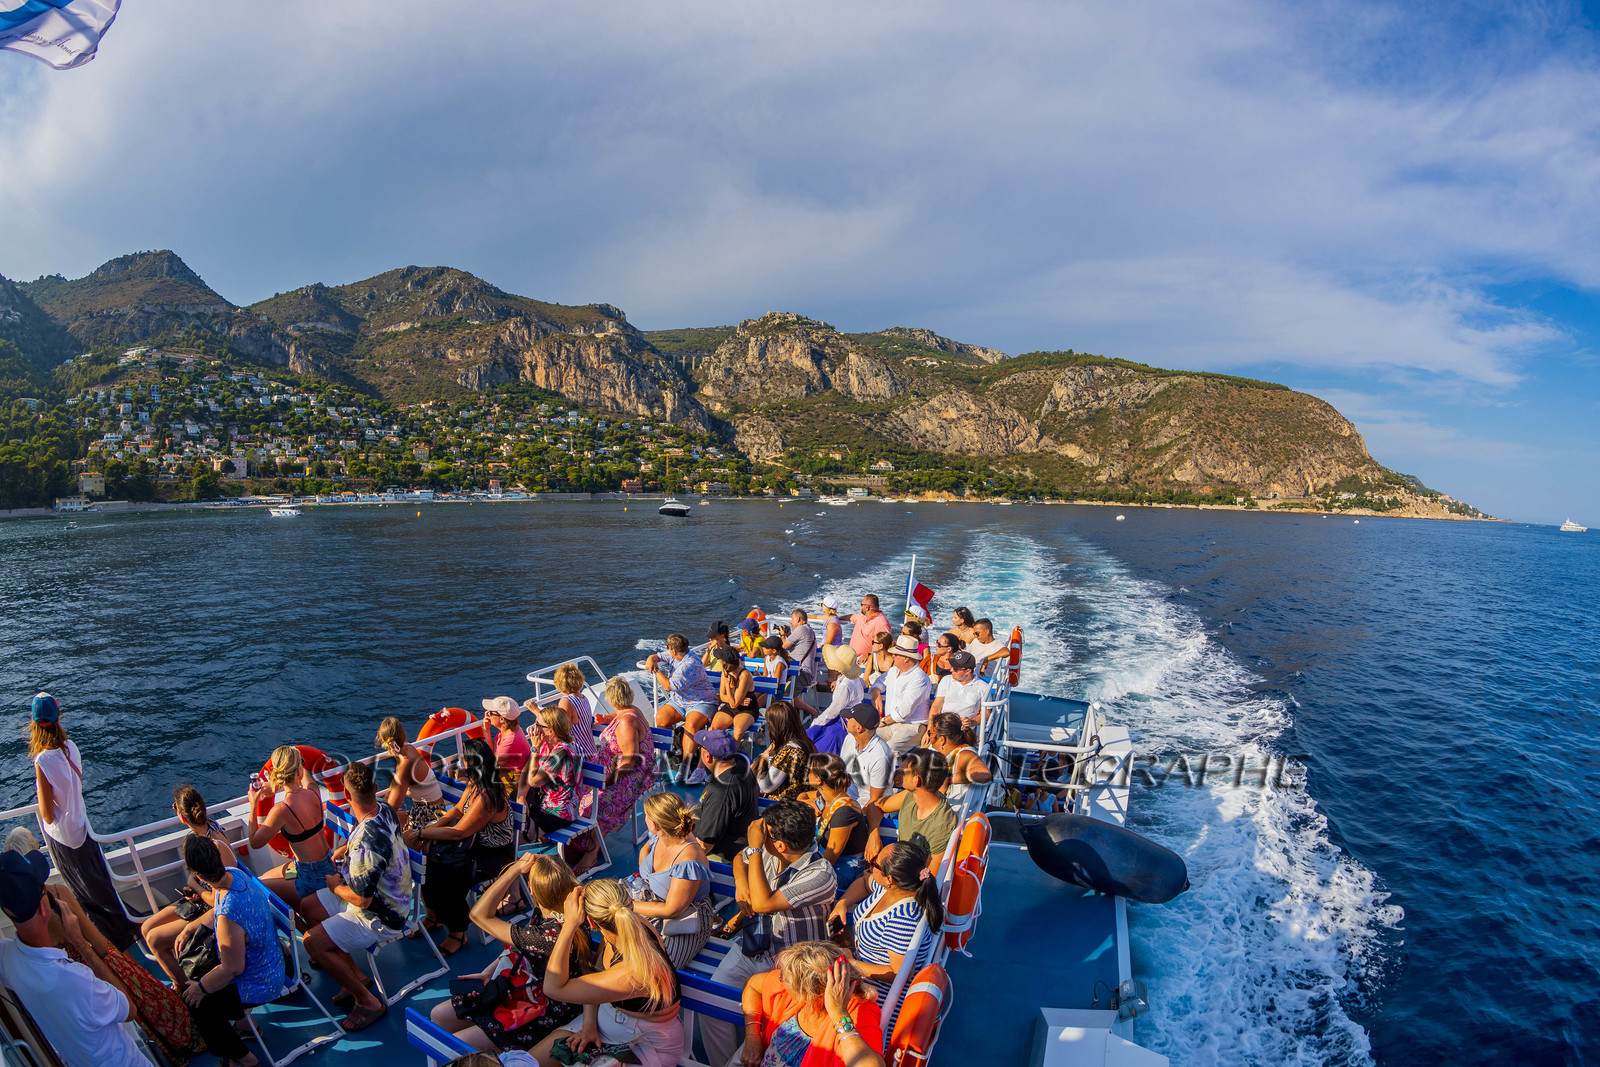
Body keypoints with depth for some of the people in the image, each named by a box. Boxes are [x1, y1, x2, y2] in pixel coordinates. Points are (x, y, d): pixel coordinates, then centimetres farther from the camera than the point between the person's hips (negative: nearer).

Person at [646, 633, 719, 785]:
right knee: (660, 719, -19)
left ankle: (685, 767, -36)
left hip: (701, 703, -8)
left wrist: (656, 670, -10)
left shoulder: (691, 665, -23)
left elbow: (669, 686, -23)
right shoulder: (673, 657, 5)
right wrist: (651, 660, -6)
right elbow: (655, 656, 20)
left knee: (691, 725, -35)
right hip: (678, 701, 8)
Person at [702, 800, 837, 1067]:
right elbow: (740, 858, 22)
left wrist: (755, 848, -24)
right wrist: (740, 883, 1)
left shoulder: (820, 874, -23)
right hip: (750, 947, 6)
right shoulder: (768, 855, -2)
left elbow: (762, 903, -28)